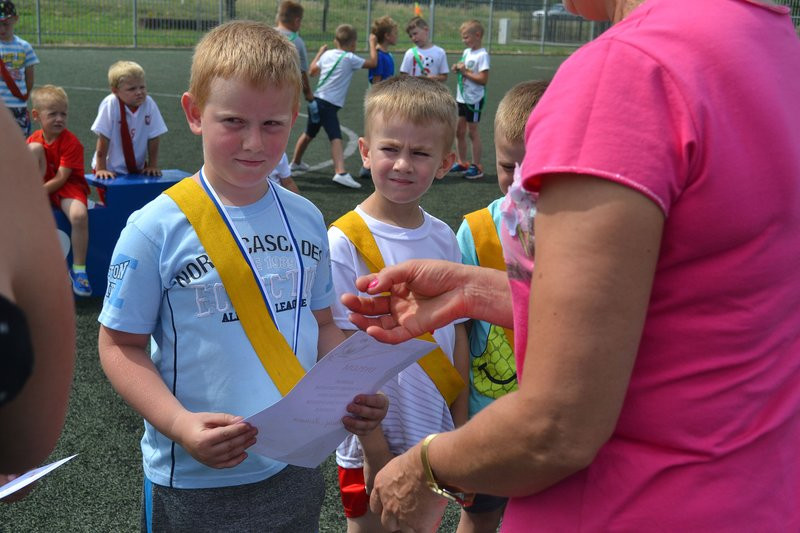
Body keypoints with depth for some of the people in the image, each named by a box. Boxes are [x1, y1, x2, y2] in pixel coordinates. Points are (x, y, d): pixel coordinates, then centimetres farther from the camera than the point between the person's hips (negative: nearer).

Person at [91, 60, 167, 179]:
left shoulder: (149, 104, -14)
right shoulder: (110, 105, -21)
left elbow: (153, 138, -5)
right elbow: (103, 140, -17)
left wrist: (153, 165, -2)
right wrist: (100, 169, -15)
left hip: (138, 168, 3)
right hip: (111, 170, -3)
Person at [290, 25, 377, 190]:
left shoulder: (327, 54, 10)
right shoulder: (349, 58, -8)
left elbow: (312, 71, 22)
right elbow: (373, 62, -5)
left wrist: (320, 52, 34)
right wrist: (373, 44, 8)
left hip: (317, 100, 7)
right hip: (330, 104, -7)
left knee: (308, 134, 26)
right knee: (336, 138, -19)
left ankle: (296, 162, 45)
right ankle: (341, 172, -36)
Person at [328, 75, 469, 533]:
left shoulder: (444, 239, -1)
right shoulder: (344, 244, -16)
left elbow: (457, 337, 5)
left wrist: (461, 430, 3)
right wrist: (376, 451, -14)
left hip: (435, 440, 5)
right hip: (373, 446, -4)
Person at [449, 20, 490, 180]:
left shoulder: (482, 55, -15)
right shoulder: (466, 52, 9)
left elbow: (483, 79, -22)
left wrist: (465, 72, -19)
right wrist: (458, 69, -1)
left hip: (474, 99, -8)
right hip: (461, 97, 8)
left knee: (473, 132, -1)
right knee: (459, 131, 13)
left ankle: (477, 166, 9)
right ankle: (462, 163, 26)